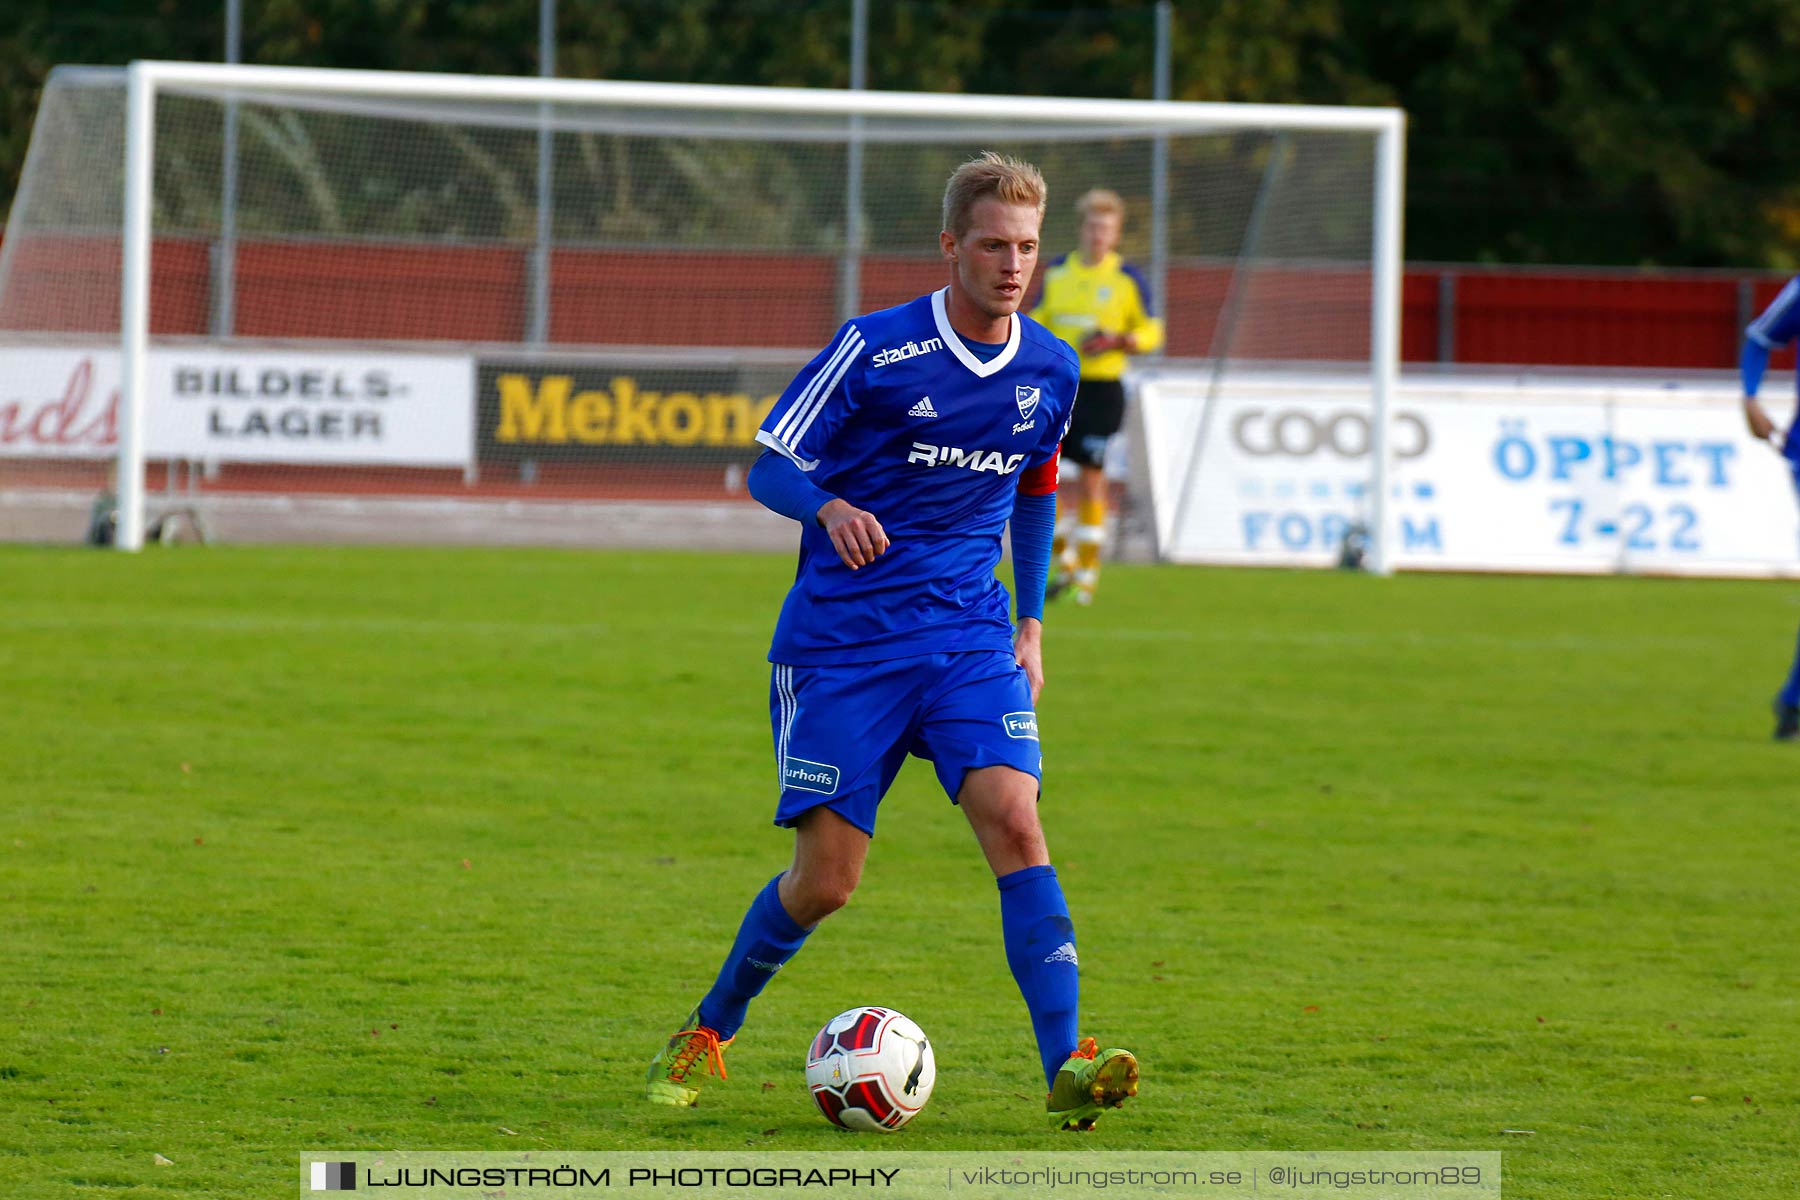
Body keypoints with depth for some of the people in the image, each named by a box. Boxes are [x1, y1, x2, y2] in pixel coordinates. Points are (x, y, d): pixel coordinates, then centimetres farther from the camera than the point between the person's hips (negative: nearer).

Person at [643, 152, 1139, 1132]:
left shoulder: (1050, 371, 5)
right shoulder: (875, 348, -10)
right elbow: (768, 464, -7)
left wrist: (1032, 624, 18)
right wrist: (829, 508, -28)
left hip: (971, 638, 3)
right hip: (841, 639, -3)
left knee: (1014, 822, -19)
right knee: (824, 880, -2)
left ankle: (1065, 1069, -23)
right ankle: (706, 1033, 24)